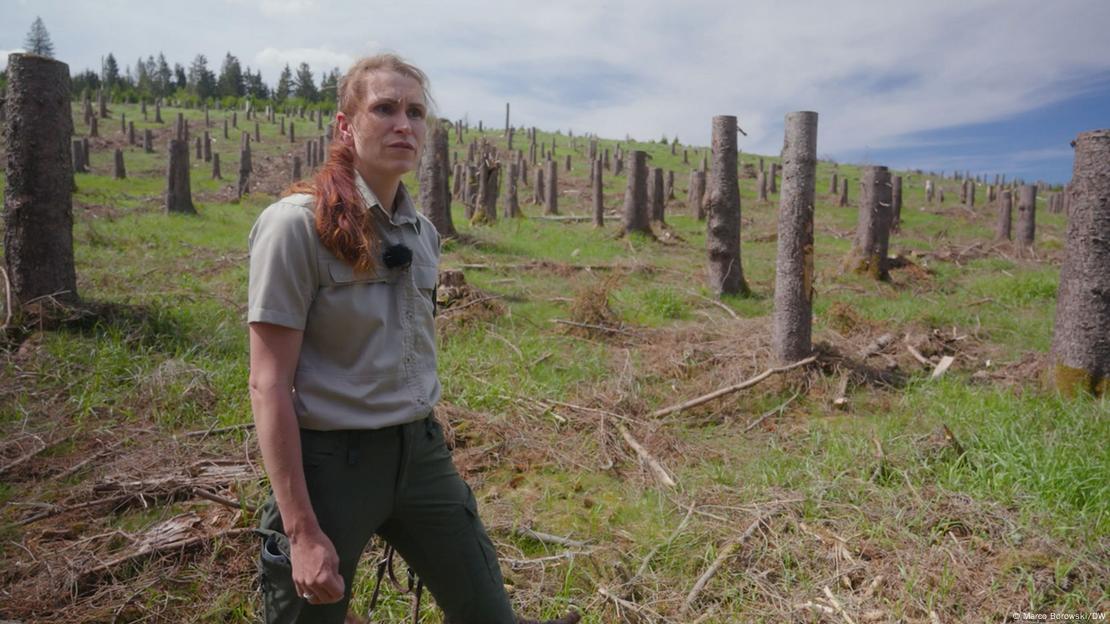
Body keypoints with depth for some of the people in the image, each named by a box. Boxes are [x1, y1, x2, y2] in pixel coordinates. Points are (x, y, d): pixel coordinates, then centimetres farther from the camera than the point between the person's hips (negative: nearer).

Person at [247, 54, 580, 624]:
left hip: (422, 451, 6)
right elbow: (268, 384, -16)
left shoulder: (423, 232, 5)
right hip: (331, 461, -5)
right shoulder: (297, 224, -14)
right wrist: (303, 531, -18)